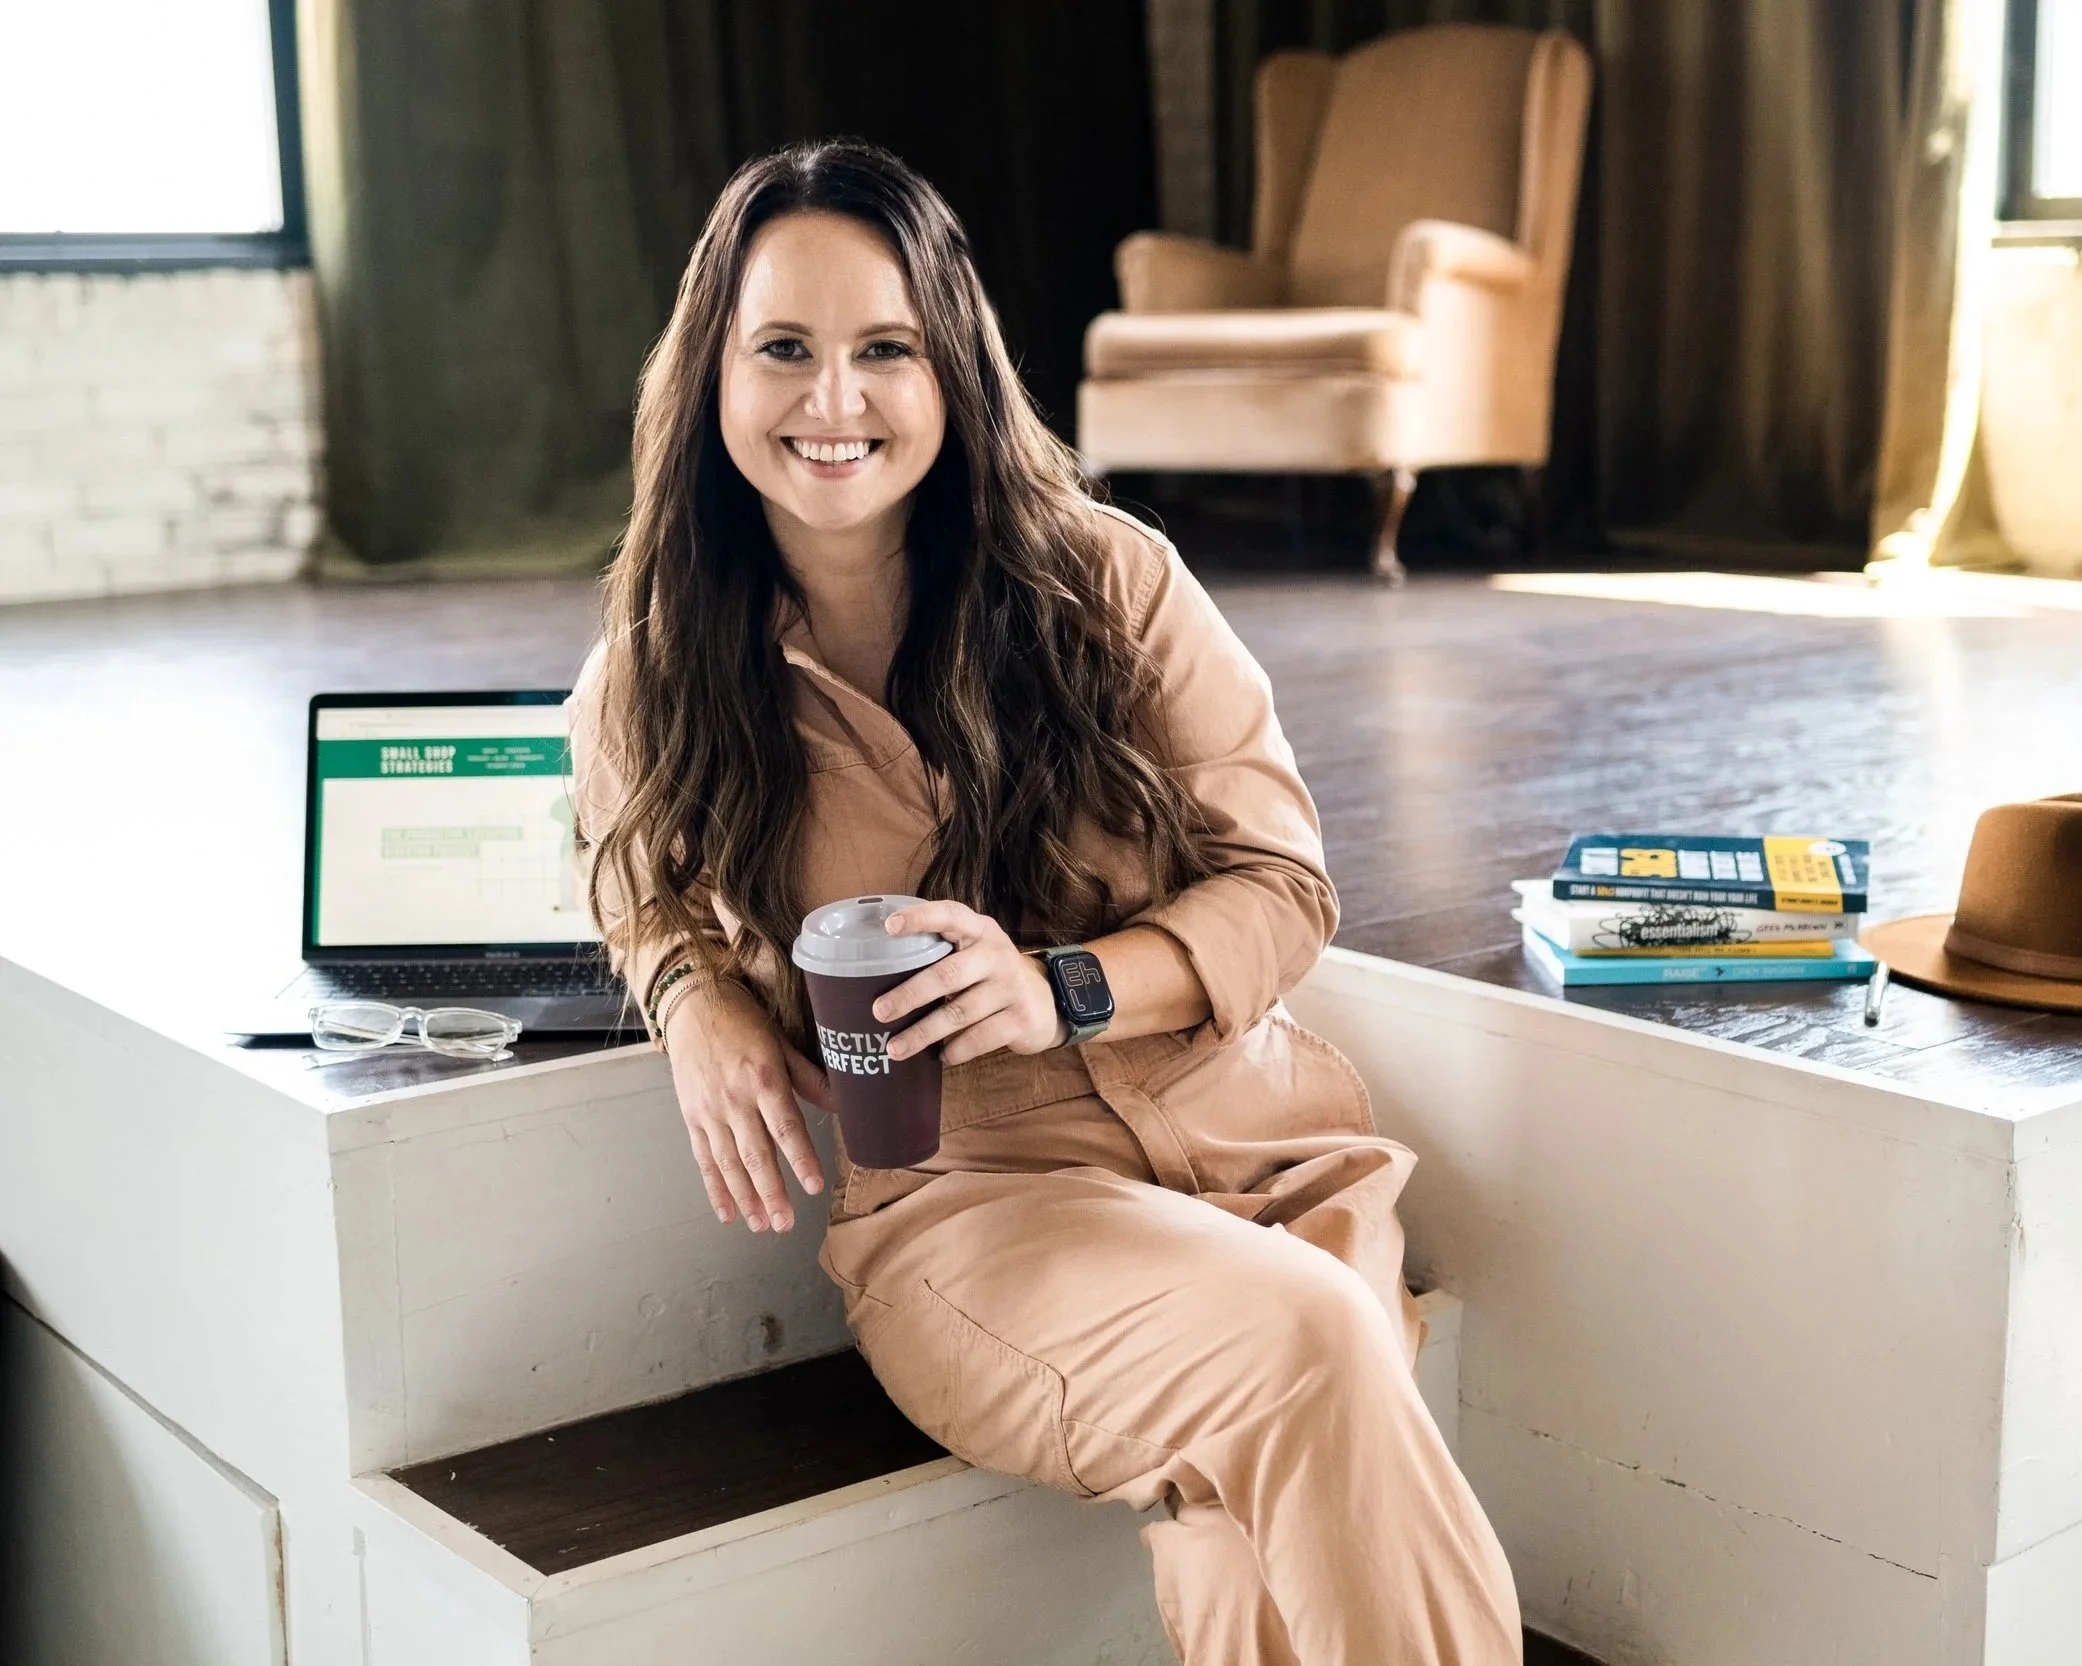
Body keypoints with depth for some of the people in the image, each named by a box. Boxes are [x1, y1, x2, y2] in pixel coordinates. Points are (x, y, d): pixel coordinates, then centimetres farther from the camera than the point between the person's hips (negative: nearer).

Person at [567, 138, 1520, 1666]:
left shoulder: (1106, 581, 0)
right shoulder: (650, 686, 3)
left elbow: (1281, 879, 2)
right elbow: (650, 903, 23)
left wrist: (1060, 989, -17)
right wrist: (701, 1008, -2)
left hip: (1261, 1140, 1)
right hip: (960, 1197, 0)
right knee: (1297, 1347, -33)